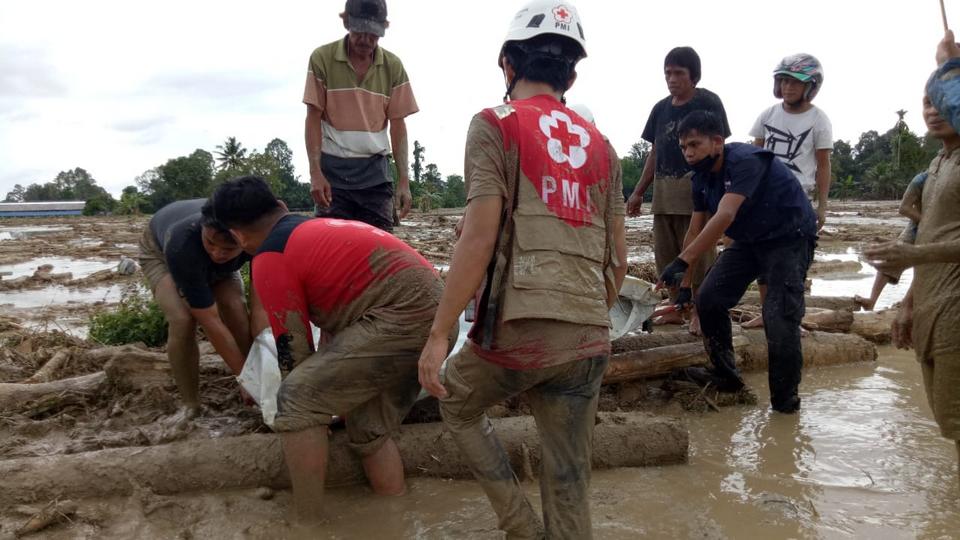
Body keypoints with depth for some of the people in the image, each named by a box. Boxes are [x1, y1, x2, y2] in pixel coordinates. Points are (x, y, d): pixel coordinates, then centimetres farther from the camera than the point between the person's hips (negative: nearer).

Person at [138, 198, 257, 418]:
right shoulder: (182, 244, -45)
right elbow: (211, 322, -41)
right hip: (159, 249, -3)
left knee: (236, 310, -22)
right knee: (183, 320, -26)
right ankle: (190, 404, -7)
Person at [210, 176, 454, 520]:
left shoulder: (269, 260, -2)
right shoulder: (321, 229, 26)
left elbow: (293, 349, 2)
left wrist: (301, 400, 21)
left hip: (401, 318, -10)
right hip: (437, 316, 10)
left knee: (296, 403, -4)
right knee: (370, 430, 19)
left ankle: (309, 524, 4)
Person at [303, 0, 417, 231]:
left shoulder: (393, 66, 2)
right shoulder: (322, 58, -4)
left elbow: (398, 124, 4)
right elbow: (313, 118, -3)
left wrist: (404, 180, -1)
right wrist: (315, 172, -12)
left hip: (375, 171, 2)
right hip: (333, 169, -2)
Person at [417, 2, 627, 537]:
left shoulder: (496, 125, -2)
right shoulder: (600, 145, 14)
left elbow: (479, 239, -12)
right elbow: (619, 257, 14)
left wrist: (439, 334, -8)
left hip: (519, 328, -4)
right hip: (590, 340, 5)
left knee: (458, 403, 25)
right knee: (570, 482, 15)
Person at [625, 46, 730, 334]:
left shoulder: (708, 103, -3)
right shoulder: (661, 108, 14)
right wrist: (638, 192, 15)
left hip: (696, 188, -6)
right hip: (663, 190, 6)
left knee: (698, 253, -4)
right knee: (666, 253, 9)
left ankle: (700, 311, 4)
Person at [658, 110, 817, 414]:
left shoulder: (745, 161, -28)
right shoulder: (702, 178, -1)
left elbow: (725, 216, -41)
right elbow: (695, 232, 2)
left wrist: (681, 262, -47)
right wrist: (684, 285, 0)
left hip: (790, 238, -8)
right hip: (750, 240, 8)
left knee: (780, 316, -18)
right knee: (709, 299, -1)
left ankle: (785, 400, -1)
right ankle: (726, 375, 15)